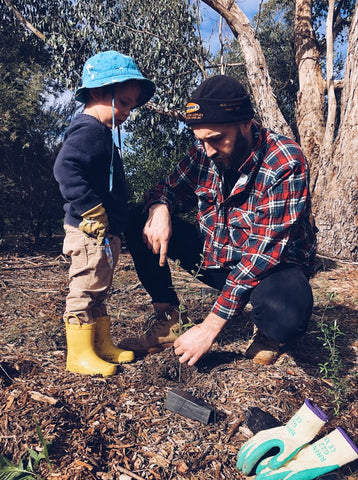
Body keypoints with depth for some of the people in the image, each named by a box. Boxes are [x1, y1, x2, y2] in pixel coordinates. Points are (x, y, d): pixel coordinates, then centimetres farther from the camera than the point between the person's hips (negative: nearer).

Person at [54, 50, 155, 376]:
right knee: (85, 290, 0)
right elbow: (65, 169, -29)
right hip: (90, 232, -10)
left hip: (106, 232, 11)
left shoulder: (104, 133, 17)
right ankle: (79, 354, 13)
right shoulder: (88, 130, -14)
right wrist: (93, 210, -26)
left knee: (98, 292, 17)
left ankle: (103, 345, 30)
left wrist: (117, 218, 17)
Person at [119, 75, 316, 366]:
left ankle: (267, 333, 0)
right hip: (213, 255, 5)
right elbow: (169, 188, 5)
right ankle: (166, 321, 2)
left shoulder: (285, 163, -25)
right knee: (138, 225, -7)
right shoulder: (204, 152, -8)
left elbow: (265, 252, -29)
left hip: (271, 266, -4)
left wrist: (210, 327, -30)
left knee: (285, 315, -40)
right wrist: (159, 208, -25)